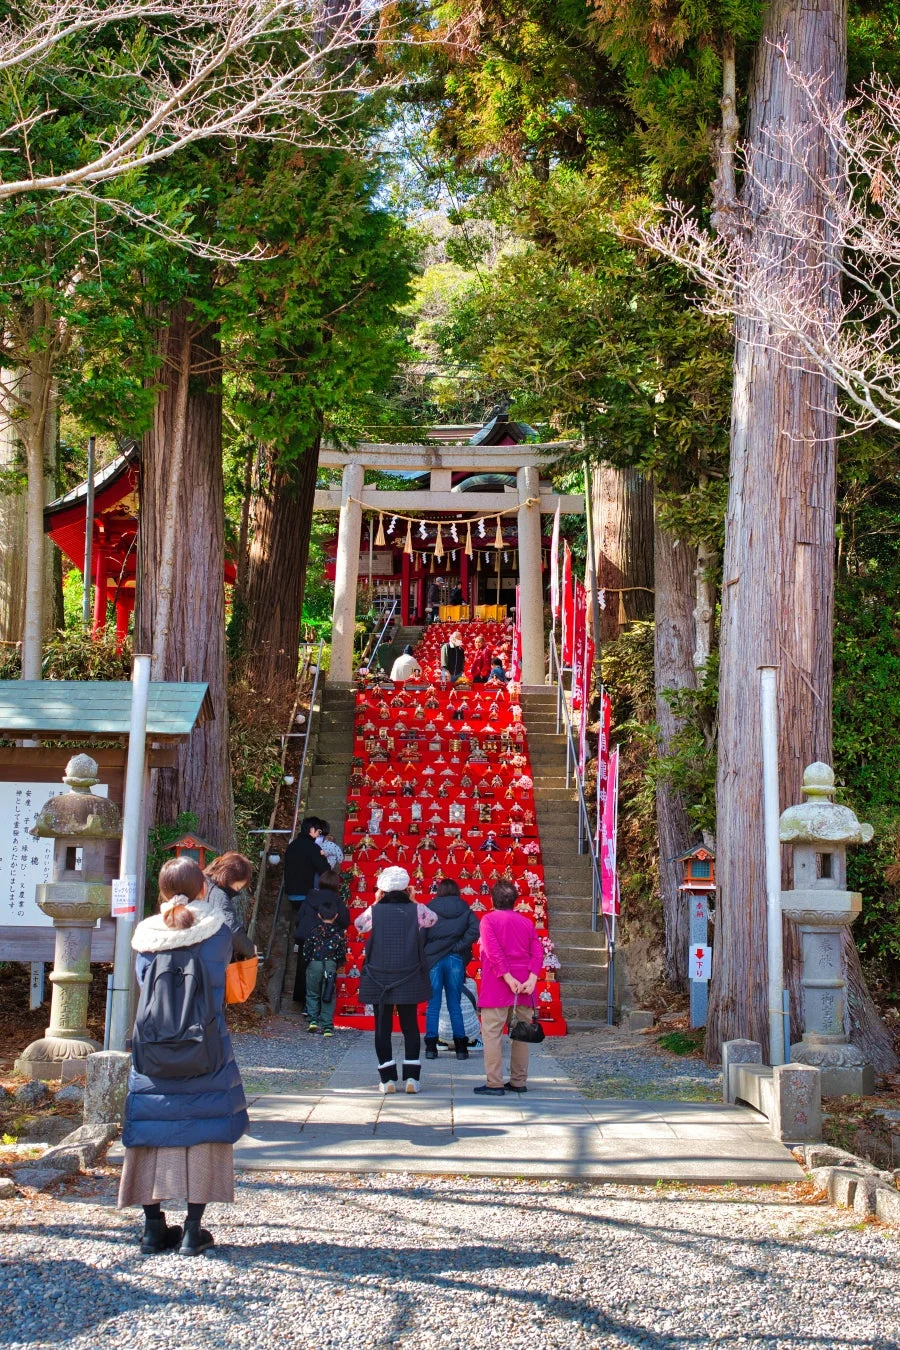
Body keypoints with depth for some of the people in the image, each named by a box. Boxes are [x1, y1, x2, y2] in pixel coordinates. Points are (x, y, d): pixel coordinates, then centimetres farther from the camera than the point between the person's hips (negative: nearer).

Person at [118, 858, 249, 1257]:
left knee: (154, 1132, 9)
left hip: (152, 1048, 2)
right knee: (204, 1131, 4)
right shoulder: (216, 931, -5)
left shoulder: (148, 935, 0)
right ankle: (193, 1229, 4)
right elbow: (220, 983, 4)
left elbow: (143, 984, 8)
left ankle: (153, 1227, 12)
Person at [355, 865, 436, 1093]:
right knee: (410, 1026, 11)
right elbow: (433, 918, 17)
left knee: (383, 1027, 7)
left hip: (379, 980, -1)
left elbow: (359, 924, 15)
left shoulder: (374, 911, -5)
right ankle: (411, 1076, 7)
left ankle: (388, 1078, 6)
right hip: (409, 979, 1)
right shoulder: (416, 910, -4)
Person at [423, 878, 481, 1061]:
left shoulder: (429, 909, 1)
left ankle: (431, 1047, 3)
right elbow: (475, 929, -10)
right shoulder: (464, 910, 6)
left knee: (433, 1005, 4)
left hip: (433, 960, -1)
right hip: (456, 960, 1)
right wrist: (459, 946, -5)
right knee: (455, 1005, 9)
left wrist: (421, 959, 3)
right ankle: (461, 1048, 7)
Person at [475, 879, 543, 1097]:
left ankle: (494, 1083, -8)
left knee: (492, 1033, -3)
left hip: (496, 987, -5)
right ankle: (518, 1081, 13)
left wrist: (508, 978, -15)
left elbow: (493, 952, -13)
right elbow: (537, 952, 1)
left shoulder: (489, 920, -1)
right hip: (523, 985, 5)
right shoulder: (526, 922, 13)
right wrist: (531, 979, -8)